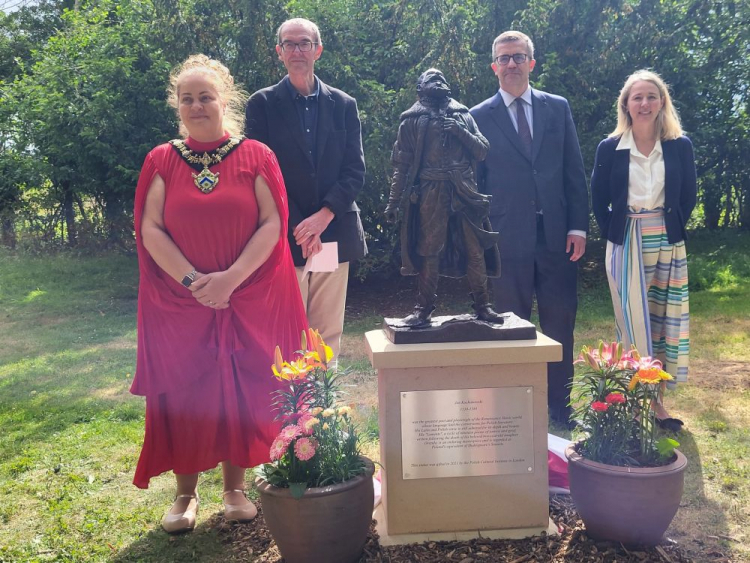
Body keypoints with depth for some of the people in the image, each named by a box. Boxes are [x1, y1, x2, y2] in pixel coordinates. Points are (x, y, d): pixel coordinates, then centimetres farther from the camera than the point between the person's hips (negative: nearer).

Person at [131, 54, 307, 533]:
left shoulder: (256, 156, 0)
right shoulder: (162, 161, 4)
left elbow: (273, 224, -7)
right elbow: (150, 229, -2)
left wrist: (231, 278, -16)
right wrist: (192, 280, -14)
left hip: (248, 300, -1)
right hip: (179, 300, 1)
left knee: (239, 390, 5)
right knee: (183, 392, 4)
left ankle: (236, 487, 22)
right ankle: (186, 493, 21)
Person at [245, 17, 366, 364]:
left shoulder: (344, 105, 10)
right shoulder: (262, 104, 4)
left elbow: (355, 170, 4)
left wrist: (323, 216, -11)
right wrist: (296, 226, -10)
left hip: (334, 235, 2)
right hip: (284, 237, -2)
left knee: (329, 334, 8)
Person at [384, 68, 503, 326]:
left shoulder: (463, 114, 16)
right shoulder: (412, 120, 8)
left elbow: (482, 151, 11)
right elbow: (402, 164, 6)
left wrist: (461, 131, -5)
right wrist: (393, 202, 1)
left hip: (465, 192, 2)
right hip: (431, 194, -2)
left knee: (475, 250, 2)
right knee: (429, 251, 0)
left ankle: (483, 306, 10)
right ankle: (424, 308, 7)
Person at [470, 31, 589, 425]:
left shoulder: (558, 108, 9)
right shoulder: (479, 117, 4)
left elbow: (574, 172, 8)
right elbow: (474, 182, 4)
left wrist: (579, 226, 0)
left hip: (557, 236, 2)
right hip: (508, 240, -2)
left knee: (560, 323, 7)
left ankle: (560, 409, 20)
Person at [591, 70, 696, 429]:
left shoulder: (680, 146, 1)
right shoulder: (610, 148, -3)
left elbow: (688, 197, 7)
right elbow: (598, 199, 2)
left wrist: (673, 230, 0)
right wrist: (613, 234, -3)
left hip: (668, 244, 2)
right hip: (626, 244, -2)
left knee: (665, 319, 7)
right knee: (633, 321, 1)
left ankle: (656, 399, 17)